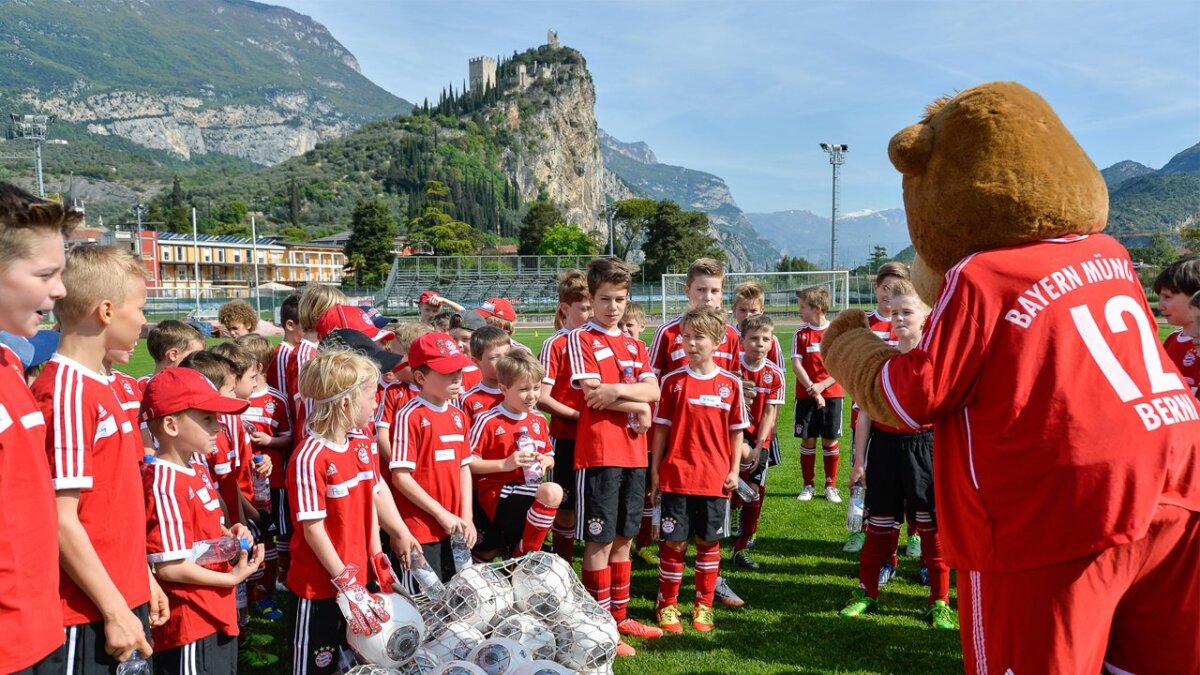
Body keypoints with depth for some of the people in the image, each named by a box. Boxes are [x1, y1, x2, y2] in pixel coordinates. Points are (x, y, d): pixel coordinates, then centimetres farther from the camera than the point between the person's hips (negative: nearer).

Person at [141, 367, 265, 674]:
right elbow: (168, 566, -24)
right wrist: (232, 577, -16)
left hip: (218, 616, 10)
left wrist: (228, 534, 2)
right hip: (190, 625, -9)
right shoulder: (164, 484, -22)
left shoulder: (197, 471, 8)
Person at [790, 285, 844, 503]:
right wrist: (813, 390, -14)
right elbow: (796, 364, -4)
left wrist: (822, 385, -15)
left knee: (830, 439, 2)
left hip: (832, 393, -1)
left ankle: (831, 486, 14)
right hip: (806, 394, 1)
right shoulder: (801, 334, 3)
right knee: (808, 439, 3)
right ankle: (808, 485, 14)